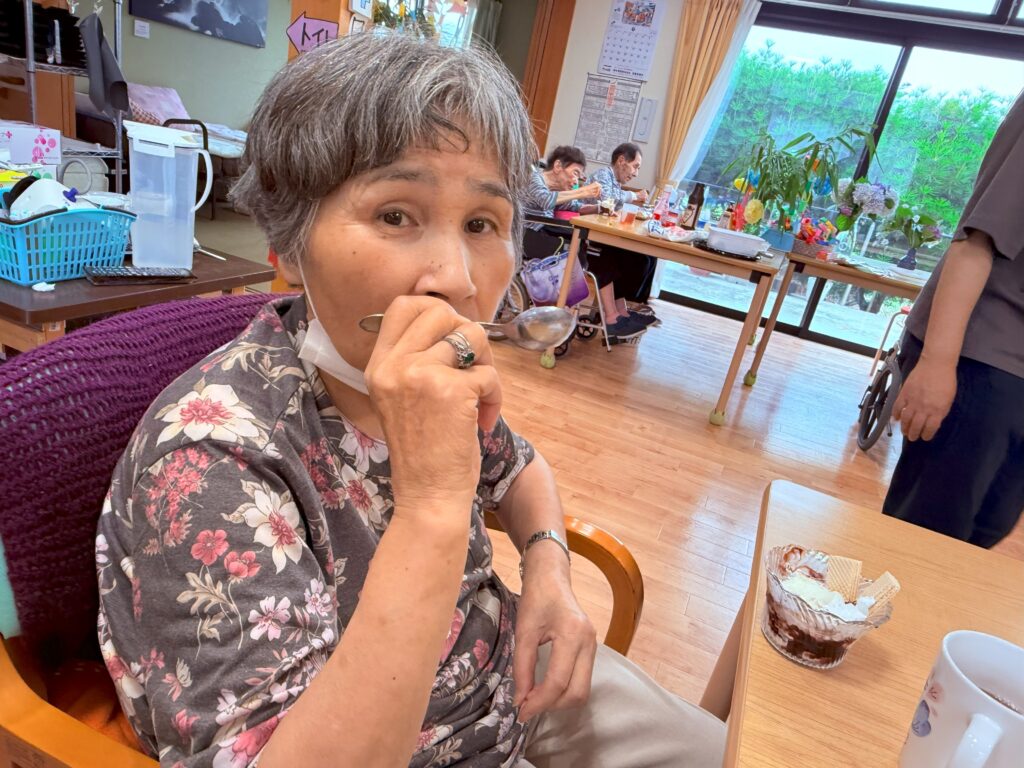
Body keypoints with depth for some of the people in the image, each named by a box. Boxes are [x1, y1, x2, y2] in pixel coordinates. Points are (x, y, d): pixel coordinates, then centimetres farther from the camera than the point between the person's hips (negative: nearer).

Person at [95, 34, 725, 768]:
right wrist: (432, 505, -43)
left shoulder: (443, 378, -12)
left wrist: (549, 569, -10)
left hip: (509, 677, 5)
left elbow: (517, 465, 9)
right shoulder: (209, 461, -31)